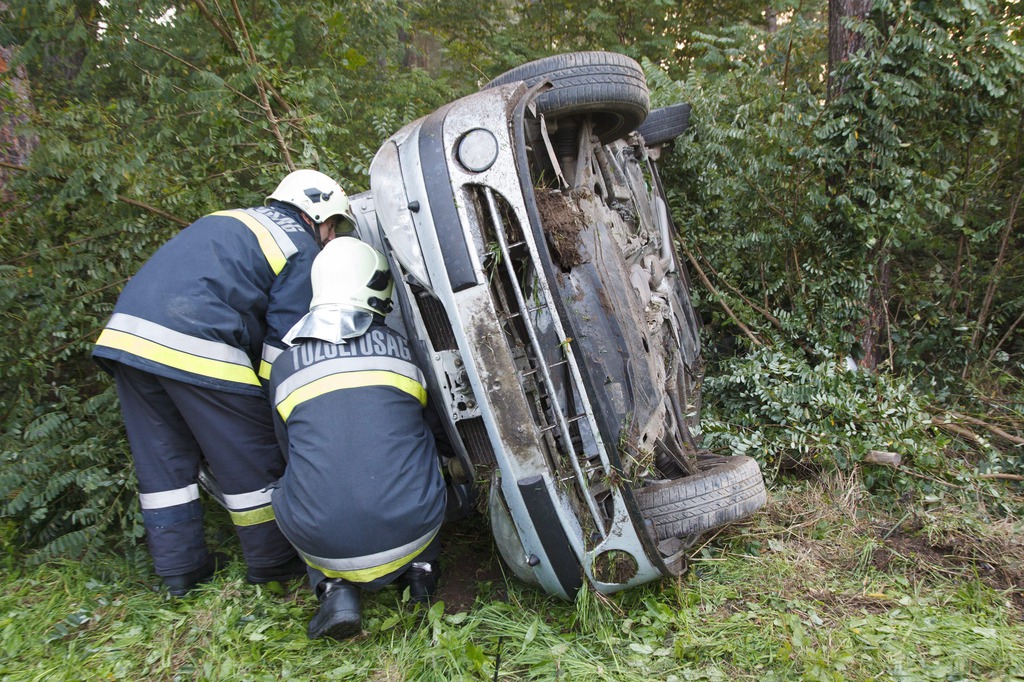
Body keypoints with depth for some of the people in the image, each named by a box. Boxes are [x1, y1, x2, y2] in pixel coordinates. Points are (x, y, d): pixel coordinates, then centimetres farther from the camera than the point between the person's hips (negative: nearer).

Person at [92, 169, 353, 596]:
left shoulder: (232, 221, 28)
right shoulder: (302, 250, 4)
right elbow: (283, 345, -3)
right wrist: (278, 410, 4)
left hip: (126, 333, 8)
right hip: (197, 350, -8)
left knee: (164, 462, 16)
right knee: (251, 461, 7)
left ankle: (179, 567, 26)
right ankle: (273, 564, 19)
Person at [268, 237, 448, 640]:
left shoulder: (285, 366, 5)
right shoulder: (404, 349, 5)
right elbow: (441, 435, 20)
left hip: (322, 542, 0)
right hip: (411, 528, 1)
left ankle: (334, 587, 11)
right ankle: (420, 567, 16)